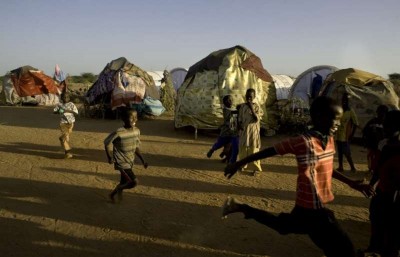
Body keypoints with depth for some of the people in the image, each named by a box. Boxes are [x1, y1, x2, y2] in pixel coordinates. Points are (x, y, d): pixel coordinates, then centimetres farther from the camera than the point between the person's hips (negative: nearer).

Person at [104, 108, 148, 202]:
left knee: (124, 182, 18)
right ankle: (119, 188, 13)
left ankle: (112, 194, 45)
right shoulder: (118, 133, -23)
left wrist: (143, 160, 2)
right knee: (134, 182, -16)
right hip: (122, 162, -7)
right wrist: (110, 158, -8)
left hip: (130, 162, 7)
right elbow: (107, 142, -10)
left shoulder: (137, 131, -4)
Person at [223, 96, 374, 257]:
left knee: (282, 225, 26)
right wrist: (238, 164, -13)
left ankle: (242, 208, 36)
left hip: (320, 206, 8)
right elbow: (269, 152, -18)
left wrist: (352, 183, 14)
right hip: (311, 209, -8)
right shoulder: (304, 142, -23)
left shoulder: (330, 140, 2)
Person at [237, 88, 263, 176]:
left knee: (254, 149, -1)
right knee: (242, 148, 10)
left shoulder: (256, 107, -6)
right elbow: (240, 118, 9)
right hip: (243, 130, 4)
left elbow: (257, 119, -17)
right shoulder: (242, 106, 4)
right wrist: (239, 126, -7)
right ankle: (243, 165, 27)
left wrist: (251, 108, -21)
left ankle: (256, 168, 8)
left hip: (253, 131, -4)